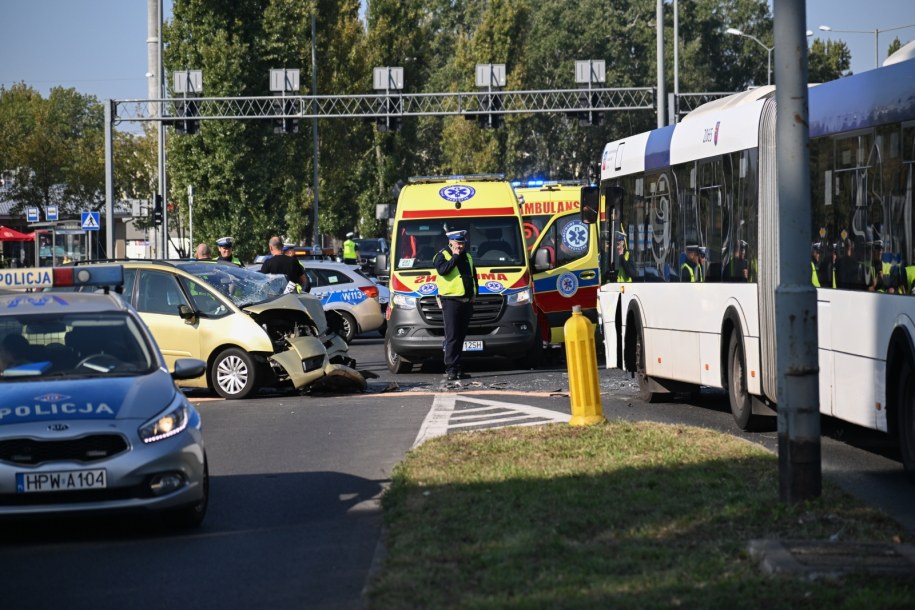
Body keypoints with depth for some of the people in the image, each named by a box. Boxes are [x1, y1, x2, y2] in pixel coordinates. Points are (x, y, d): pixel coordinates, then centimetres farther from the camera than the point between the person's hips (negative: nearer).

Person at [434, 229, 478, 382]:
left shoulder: (467, 257, 20)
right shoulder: (442, 255, 0)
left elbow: (474, 276, 28)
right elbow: (442, 270, -20)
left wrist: (474, 293, 13)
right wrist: (455, 257, -12)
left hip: (466, 301, 7)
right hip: (451, 301, -7)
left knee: (461, 336, 9)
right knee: (452, 337, -11)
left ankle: (457, 369, 13)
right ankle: (450, 369, -12)